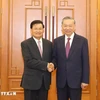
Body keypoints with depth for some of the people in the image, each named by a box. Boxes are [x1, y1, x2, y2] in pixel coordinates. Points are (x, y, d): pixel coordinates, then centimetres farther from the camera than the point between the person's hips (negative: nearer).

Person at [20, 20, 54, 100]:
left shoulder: (49, 44, 8)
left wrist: (50, 66, -13)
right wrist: (46, 65, -20)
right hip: (31, 81, -4)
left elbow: (52, 60, 10)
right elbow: (29, 61, -16)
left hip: (45, 81, 4)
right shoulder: (25, 44, -5)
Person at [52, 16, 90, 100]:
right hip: (61, 80, 2)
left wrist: (85, 80, -7)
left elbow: (85, 62, -3)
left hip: (76, 79, -2)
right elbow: (55, 58, 8)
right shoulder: (57, 41, 6)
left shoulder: (82, 40, -2)